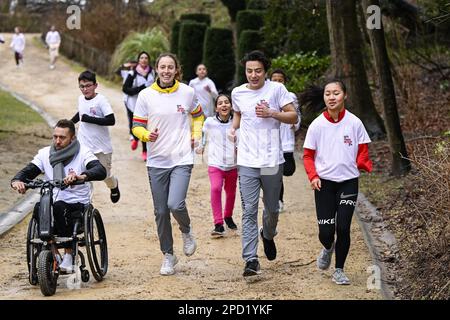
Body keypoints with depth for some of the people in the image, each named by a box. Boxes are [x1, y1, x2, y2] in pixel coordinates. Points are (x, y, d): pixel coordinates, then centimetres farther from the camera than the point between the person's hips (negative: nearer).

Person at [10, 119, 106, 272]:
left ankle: (69, 253, -19)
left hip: (78, 204, -3)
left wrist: (81, 176, -42)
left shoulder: (82, 153, -4)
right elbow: (29, 170, -1)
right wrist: (16, 180, -25)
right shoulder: (45, 153, 8)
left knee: (59, 207, -34)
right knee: (38, 207, -29)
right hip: (52, 202, 3)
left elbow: (101, 171, -21)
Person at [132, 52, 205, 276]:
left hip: (182, 159, -1)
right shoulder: (146, 95, -1)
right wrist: (147, 135, -18)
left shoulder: (187, 93, 1)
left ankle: (186, 231, 14)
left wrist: (196, 135, 6)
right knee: (161, 212, 6)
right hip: (156, 161, 1)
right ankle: (168, 255, 23)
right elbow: (137, 126, 2)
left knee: (175, 205, -20)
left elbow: (198, 115, 20)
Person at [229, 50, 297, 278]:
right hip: (247, 162, 1)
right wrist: (234, 128, 6)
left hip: (272, 161, -1)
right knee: (249, 211, -7)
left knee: (272, 209, 14)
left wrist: (271, 113, -18)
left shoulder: (276, 89, -3)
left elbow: (293, 116, -3)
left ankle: (268, 235, 46)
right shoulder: (237, 93, 5)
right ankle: (251, 260, -8)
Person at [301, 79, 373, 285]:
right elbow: (308, 155, 3)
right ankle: (328, 248, 34)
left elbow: (362, 151, 6)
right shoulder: (317, 125, -2)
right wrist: (313, 176, -12)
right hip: (324, 183, 0)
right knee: (326, 232, -3)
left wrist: (364, 164, -15)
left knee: (343, 228, -6)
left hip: (348, 182, 0)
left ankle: (339, 270, 12)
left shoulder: (354, 123, -3)